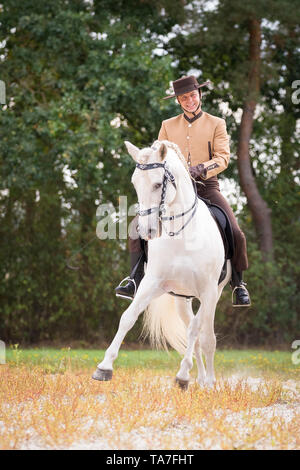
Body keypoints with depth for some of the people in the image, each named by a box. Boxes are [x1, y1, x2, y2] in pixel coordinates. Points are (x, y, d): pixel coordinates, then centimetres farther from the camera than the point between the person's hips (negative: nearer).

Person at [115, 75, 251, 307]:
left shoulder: (216, 124, 8)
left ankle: (238, 284, 2)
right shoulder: (168, 126, 15)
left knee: (235, 233, -19)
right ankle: (135, 281, -13)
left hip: (206, 186, -2)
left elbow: (223, 157, -3)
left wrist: (201, 168, -22)